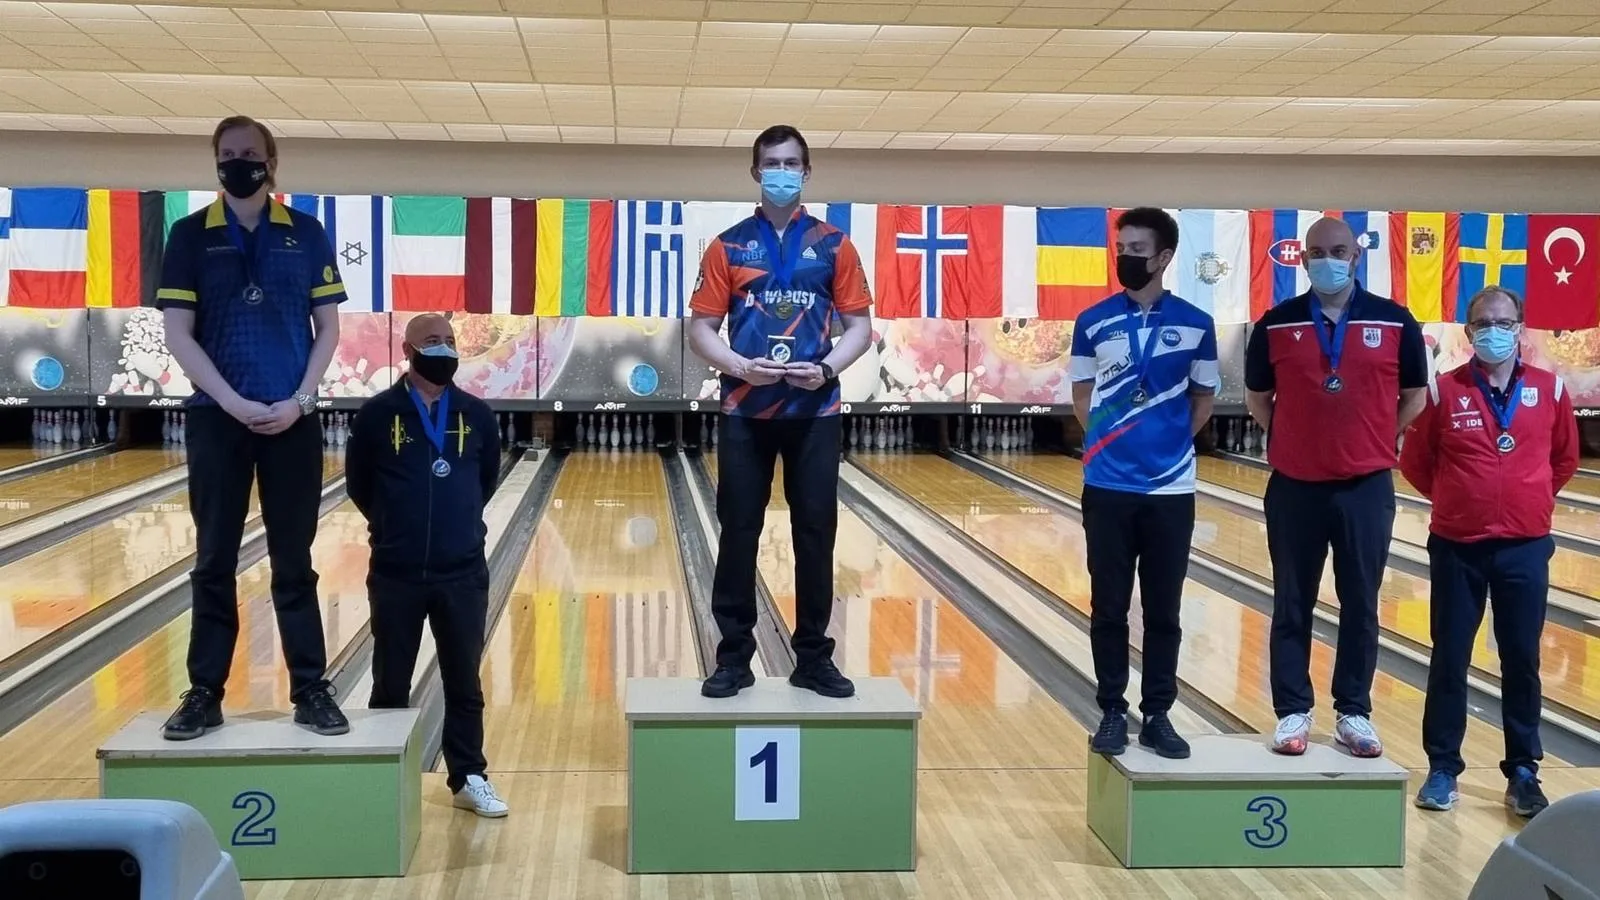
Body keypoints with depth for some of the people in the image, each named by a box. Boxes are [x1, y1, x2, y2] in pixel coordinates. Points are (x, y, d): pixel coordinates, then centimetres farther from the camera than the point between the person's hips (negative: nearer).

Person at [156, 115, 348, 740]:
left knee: (294, 563, 5)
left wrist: (300, 400, -8)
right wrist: (233, 402, -11)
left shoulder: (306, 234, 4)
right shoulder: (191, 236, 2)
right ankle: (204, 693, 13)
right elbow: (179, 335, -2)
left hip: (293, 420, 0)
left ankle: (311, 690, 10)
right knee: (214, 562, 6)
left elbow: (328, 328, 4)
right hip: (217, 420, 0)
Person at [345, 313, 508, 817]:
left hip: (462, 573, 1)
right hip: (396, 575, -1)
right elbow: (358, 485, 7)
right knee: (390, 686, 9)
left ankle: (469, 779, 20)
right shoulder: (378, 415, -5)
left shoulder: (477, 416, 1)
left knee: (464, 683, 9)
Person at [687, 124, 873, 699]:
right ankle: (733, 658, 13)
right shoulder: (728, 247, 3)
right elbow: (701, 330, 2)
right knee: (738, 535, 3)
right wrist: (741, 366, -15)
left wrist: (827, 368, -13)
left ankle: (814, 658, 15)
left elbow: (859, 326, 4)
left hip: (814, 412, 0)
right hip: (746, 413, 0)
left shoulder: (833, 245, 4)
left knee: (815, 535, 5)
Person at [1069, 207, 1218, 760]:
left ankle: (1158, 715, 17)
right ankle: (1113, 713, 16)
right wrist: (1111, 441, 5)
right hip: (1107, 488, 0)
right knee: (1108, 607, 5)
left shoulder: (1195, 324, 0)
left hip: (1171, 489, 0)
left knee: (1163, 610, 7)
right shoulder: (1094, 322, 1)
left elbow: (1203, 400, 11)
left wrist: (1170, 442, 3)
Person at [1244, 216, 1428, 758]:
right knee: (1292, 605, 5)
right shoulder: (1276, 326, -1)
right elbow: (1258, 399, 9)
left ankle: (1354, 713, 18)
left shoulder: (1395, 323, -1)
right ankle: (1292, 713, 15)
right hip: (1295, 487, 0)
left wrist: (1377, 442, 6)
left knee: (1360, 605, 7)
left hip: (1367, 487, 0)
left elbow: (1414, 397, 10)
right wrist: (1295, 442, 8)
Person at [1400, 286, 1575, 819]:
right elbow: (1415, 463, 5)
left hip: (1525, 548, 1)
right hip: (1457, 547, -1)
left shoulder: (1550, 390, 0)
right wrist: (1459, 499, 9)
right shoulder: (1444, 392, -5)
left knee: (1522, 661, 6)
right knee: (1449, 660, 5)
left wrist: (1528, 498, 11)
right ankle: (1442, 769, 15)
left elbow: (1565, 459, 15)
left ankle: (1523, 773, 17)